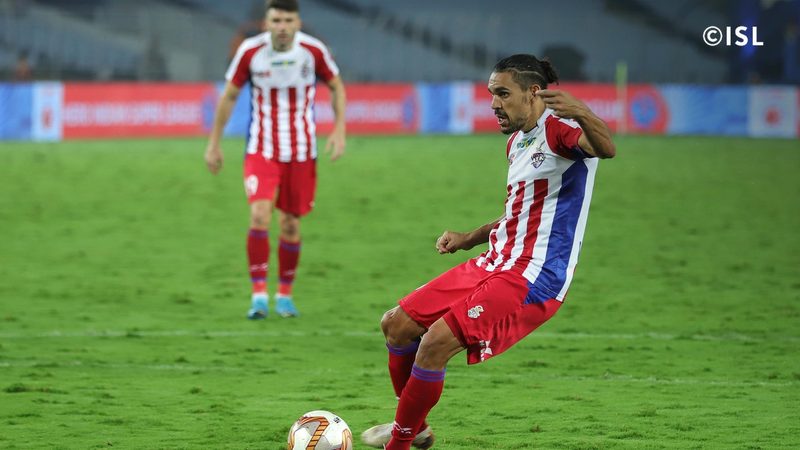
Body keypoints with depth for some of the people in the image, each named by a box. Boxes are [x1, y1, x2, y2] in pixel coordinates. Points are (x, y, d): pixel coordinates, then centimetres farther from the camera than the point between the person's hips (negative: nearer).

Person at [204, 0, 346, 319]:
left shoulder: (313, 51, -10)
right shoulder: (250, 51, -11)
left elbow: (336, 87, 6)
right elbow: (229, 95, 2)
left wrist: (339, 131, -5)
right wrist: (214, 143, 4)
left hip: (301, 152, 1)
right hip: (261, 149, -1)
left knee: (290, 224, 6)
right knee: (259, 215, -19)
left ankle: (285, 295, 24)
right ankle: (259, 294, -14)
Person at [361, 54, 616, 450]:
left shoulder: (557, 128, -14)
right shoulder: (517, 142, 16)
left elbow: (606, 149, -37)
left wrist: (581, 114, -56)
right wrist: (470, 238, 22)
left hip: (532, 278, -10)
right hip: (496, 264, 10)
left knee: (436, 343, -22)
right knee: (397, 324, 11)